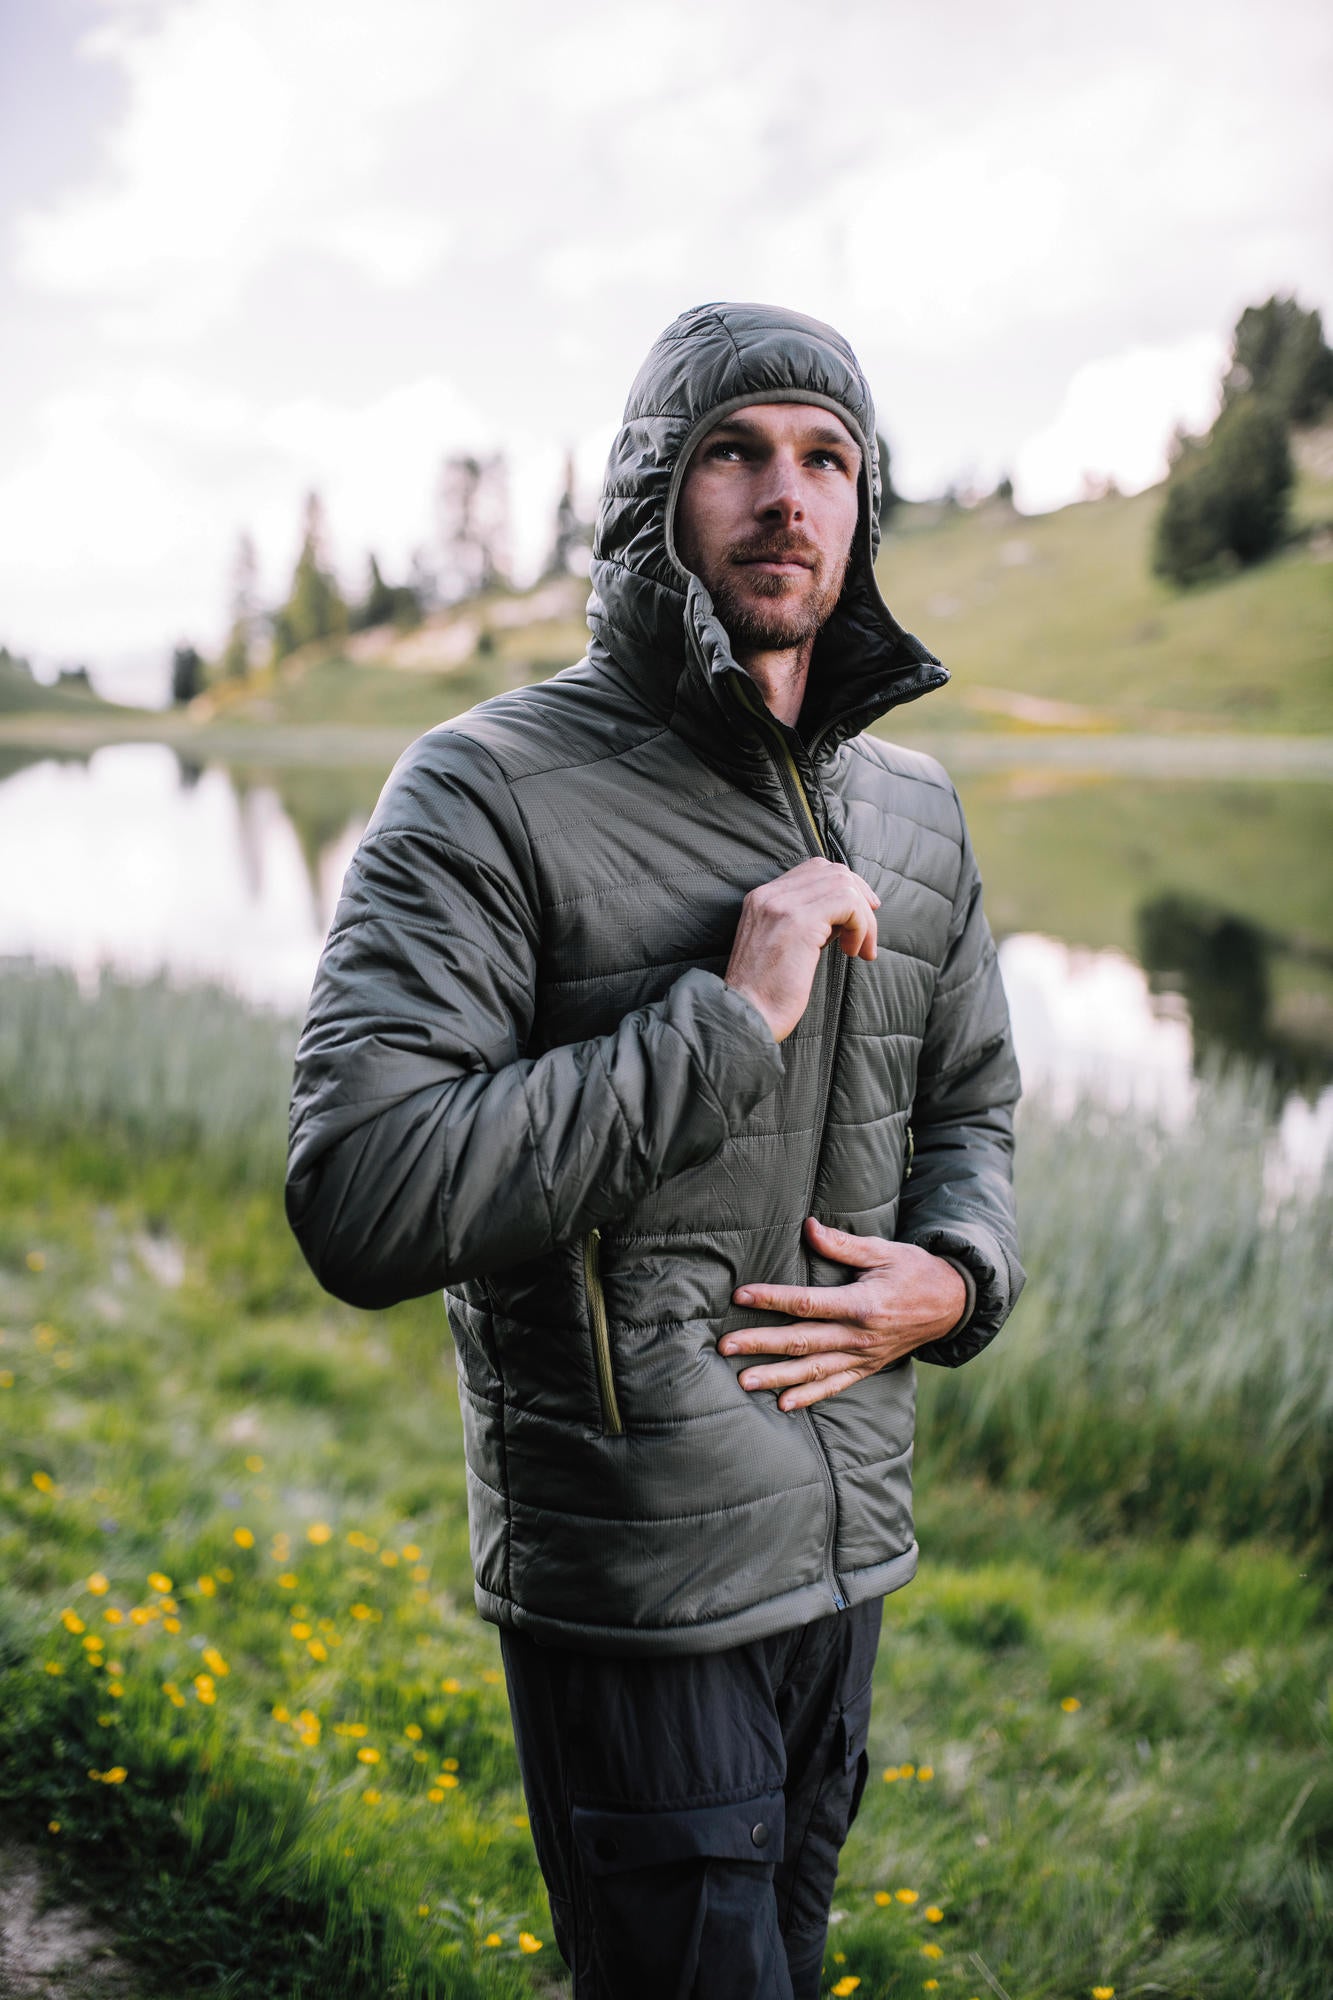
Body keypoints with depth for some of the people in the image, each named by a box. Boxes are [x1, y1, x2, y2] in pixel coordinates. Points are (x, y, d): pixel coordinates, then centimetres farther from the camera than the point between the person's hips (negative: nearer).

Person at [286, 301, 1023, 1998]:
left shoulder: (914, 810, 5)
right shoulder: (491, 792, -16)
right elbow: (360, 1202, -26)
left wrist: (957, 1278, -4)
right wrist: (724, 1017, -26)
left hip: (850, 1543, 7)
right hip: (631, 1585, -6)